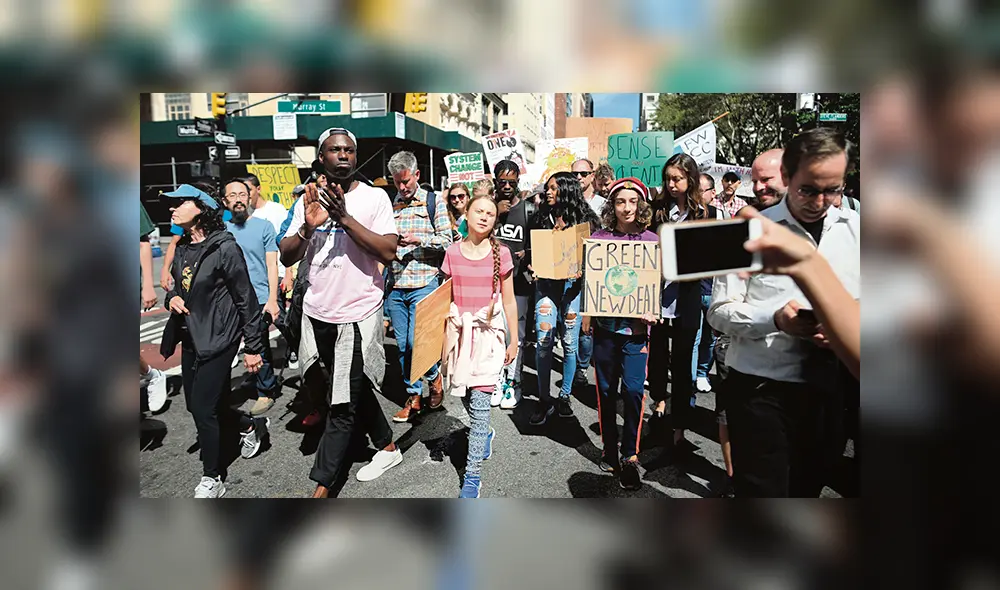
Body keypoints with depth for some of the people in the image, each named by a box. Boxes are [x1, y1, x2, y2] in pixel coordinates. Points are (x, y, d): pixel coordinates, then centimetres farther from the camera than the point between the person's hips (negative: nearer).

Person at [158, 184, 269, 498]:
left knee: (202, 408, -6)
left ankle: (212, 480, 14)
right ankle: (252, 426, 42)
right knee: (197, 405, 16)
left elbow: (246, 300, -13)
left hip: (217, 339, -8)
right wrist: (171, 298, -4)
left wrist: (253, 348, -11)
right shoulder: (183, 248, 6)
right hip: (190, 338, 8)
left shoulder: (224, 248, -16)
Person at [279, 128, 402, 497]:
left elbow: (389, 253, -16)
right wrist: (307, 227, -16)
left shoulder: (374, 197, -5)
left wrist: (345, 218, -23)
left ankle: (321, 486, 12)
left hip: (357, 314, -5)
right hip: (318, 313, 5)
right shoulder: (309, 200, 7)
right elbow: (286, 257, 3)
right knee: (356, 391, 19)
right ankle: (387, 447, 38)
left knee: (343, 405, 1)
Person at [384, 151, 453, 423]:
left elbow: (447, 241, -2)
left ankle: (434, 376, 22)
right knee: (402, 345, 8)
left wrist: (418, 240, -15)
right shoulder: (389, 204, 12)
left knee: (416, 342, -9)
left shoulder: (434, 202, 2)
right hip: (395, 285, 4)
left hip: (423, 284, -4)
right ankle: (413, 397, 22)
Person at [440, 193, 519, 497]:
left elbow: (509, 301, 5)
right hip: (460, 331, 2)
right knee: (469, 398, 9)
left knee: (479, 401, -7)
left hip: (489, 333, -2)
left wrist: (513, 340, 6)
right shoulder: (452, 252, 4)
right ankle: (484, 436, 41)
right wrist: (443, 337, 7)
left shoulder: (501, 253, 0)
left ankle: (473, 474, 1)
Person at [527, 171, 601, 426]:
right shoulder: (542, 217, 12)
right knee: (543, 340, -8)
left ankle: (564, 397, 20)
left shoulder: (584, 219, 4)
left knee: (570, 342, 4)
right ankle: (544, 400, 3)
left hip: (573, 283, -1)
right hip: (546, 283, 1)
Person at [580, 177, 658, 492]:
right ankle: (609, 450, 25)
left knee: (633, 389, -7)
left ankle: (629, 457, 8)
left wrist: (651, 311, -10)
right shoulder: (598, 238, 5)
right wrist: (587, 314, -4)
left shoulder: (651, 240, 4)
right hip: (605, 324, 1)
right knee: (606, 389, 8)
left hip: (636, 325, -1)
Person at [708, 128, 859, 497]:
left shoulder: (854, 230, 5)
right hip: (762, 390, -4)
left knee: (808, 490, 19)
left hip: (831, 390, 4)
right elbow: (720, 311, -7)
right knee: (761, 491, 2)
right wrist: (775, 318, -23)